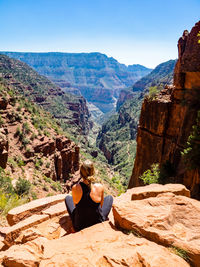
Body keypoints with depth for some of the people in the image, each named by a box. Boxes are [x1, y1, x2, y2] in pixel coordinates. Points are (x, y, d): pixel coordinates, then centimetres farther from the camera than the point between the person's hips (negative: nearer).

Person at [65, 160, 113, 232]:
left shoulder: (75, 188, -21)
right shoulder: (100, 187, -21)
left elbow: (75, 205, -1)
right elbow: (101, 206, -2)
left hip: (78, 227, 1)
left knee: (67, 198, 25)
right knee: (109, 197, 22)